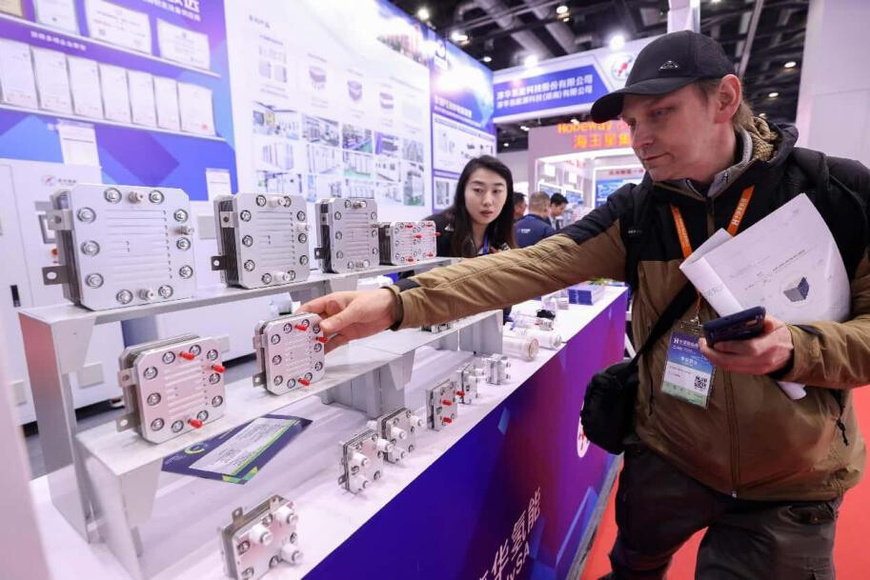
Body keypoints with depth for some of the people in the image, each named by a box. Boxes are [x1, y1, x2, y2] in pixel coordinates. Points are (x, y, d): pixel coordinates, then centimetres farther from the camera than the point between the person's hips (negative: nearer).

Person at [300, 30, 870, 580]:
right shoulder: (635, 211, -10)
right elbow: (532, 266, -23)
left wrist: (797, 350, -28)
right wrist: (397, 303, -35)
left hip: (793, 480, -1)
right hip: (667, 455, 2)